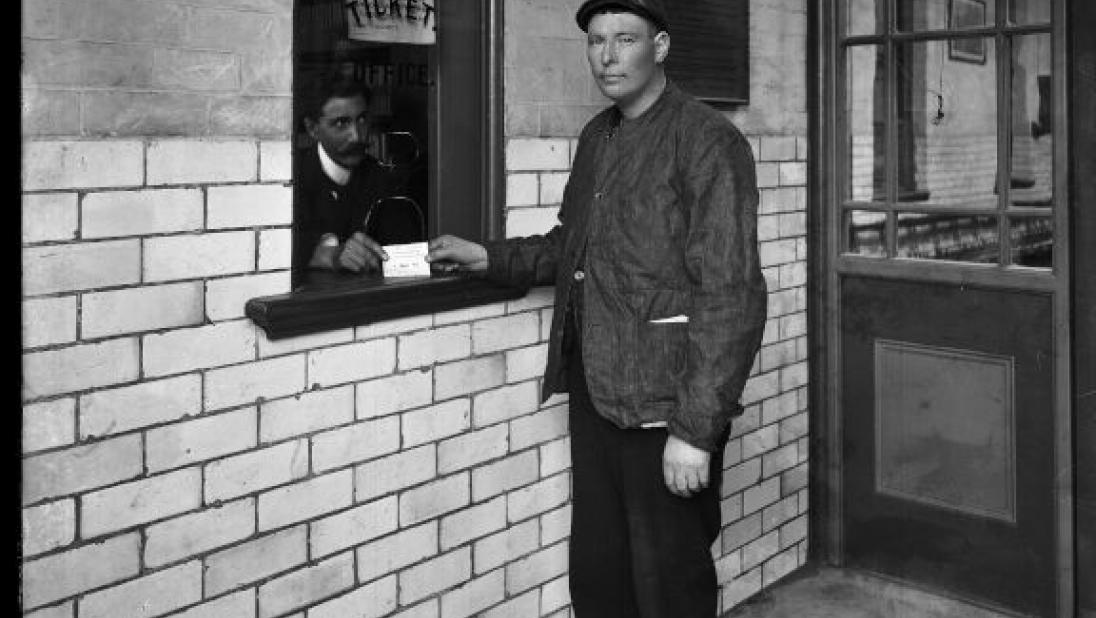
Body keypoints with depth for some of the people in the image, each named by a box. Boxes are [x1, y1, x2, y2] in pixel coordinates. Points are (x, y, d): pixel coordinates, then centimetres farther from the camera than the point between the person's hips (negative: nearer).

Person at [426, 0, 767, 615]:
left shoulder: (709, 142, -11)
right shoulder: (596, 137, 13)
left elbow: (729, 293, -17)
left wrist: (696, 428, -20)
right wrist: (489, 257, 15)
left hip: (665, 402, -7)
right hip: (593, 394, 7)